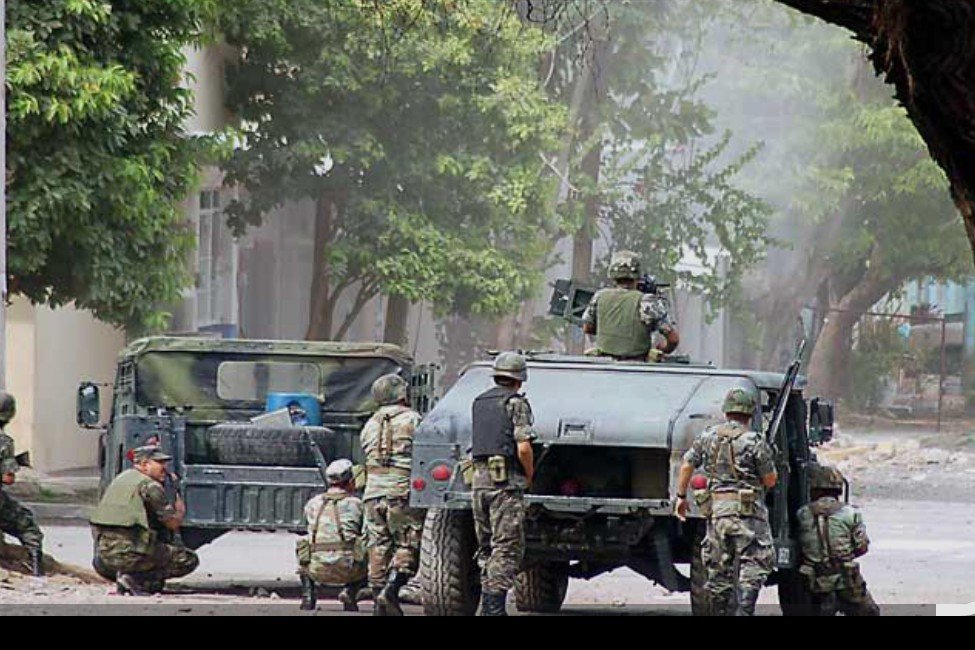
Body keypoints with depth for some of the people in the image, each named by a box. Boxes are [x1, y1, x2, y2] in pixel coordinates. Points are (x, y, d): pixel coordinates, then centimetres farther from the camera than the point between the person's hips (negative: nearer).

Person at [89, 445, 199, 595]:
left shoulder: (119, 479, 18)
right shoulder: (149, 485, -7)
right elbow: (174, 523, -5)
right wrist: (180, 509, 20)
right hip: (130, 554, -8)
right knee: (189, 560, 0)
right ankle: (136, 578, -10)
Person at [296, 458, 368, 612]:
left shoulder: (312, 503, 14)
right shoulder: (356, 504, 7)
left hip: (318, 571, 3)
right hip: (347, 570, -3)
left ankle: (308, 596, 16)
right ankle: (350, 591, 6)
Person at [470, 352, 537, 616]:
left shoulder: (479, 402, 15)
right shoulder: (517, 403, -6)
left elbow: (476, 444, 15)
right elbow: (523, 447, -14)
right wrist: (529, 475, 2)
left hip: (479, 478, 7)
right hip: (507, 482, -7)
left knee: (486, 548, 13)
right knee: (507, 547, -6)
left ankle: (487, 606, 13)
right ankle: (495, 607, -14)